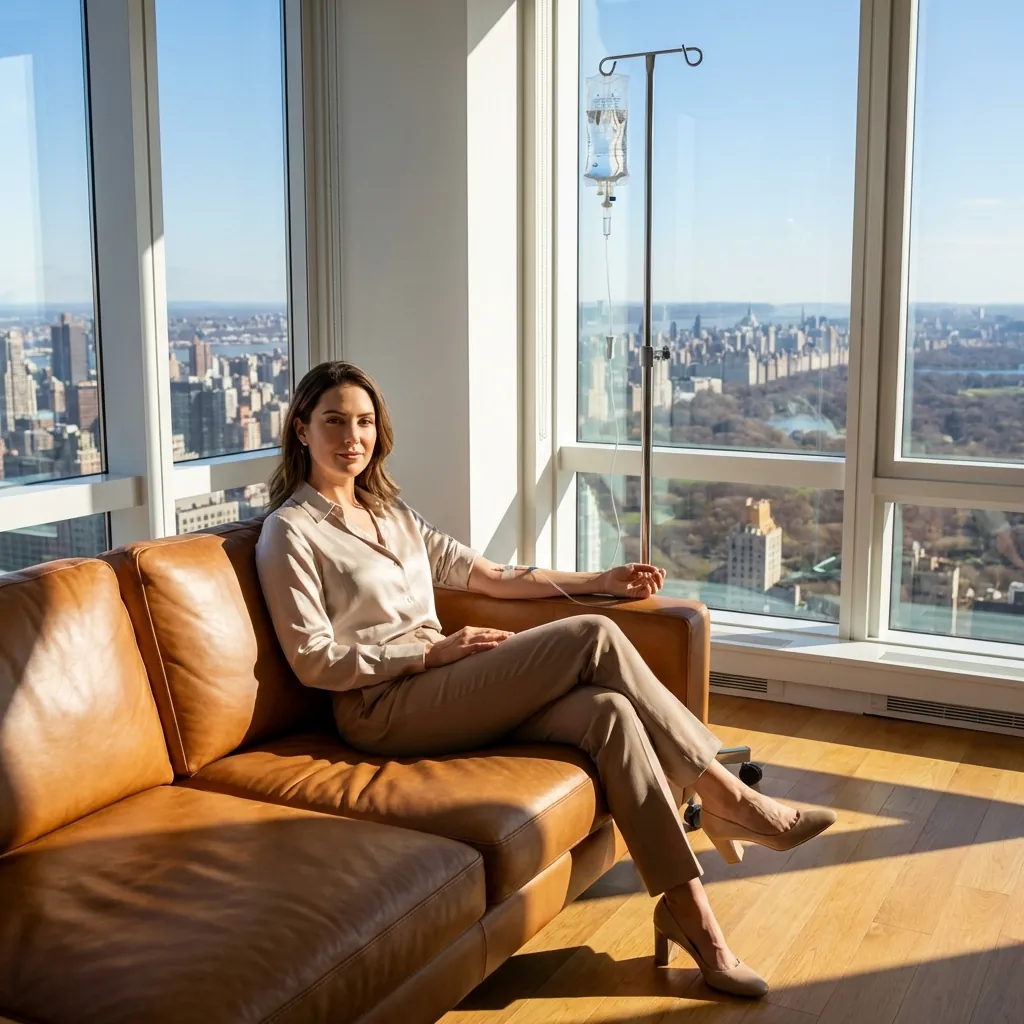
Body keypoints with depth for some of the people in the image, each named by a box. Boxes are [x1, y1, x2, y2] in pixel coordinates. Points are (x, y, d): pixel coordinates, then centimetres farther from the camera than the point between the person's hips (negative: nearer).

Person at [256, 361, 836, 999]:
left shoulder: (388, 511, 20)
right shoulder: (291, 531, -3)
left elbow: (486, 574, 20)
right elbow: (314, 660, -10)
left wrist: (598, 582, 14)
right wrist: (435, 651, -14)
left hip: (438, 687, 7)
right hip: (383, 710, -7)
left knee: (610, 712, -21)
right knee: (594, 638, -20)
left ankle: (686, 907, -16)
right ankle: (727, 798, -11)